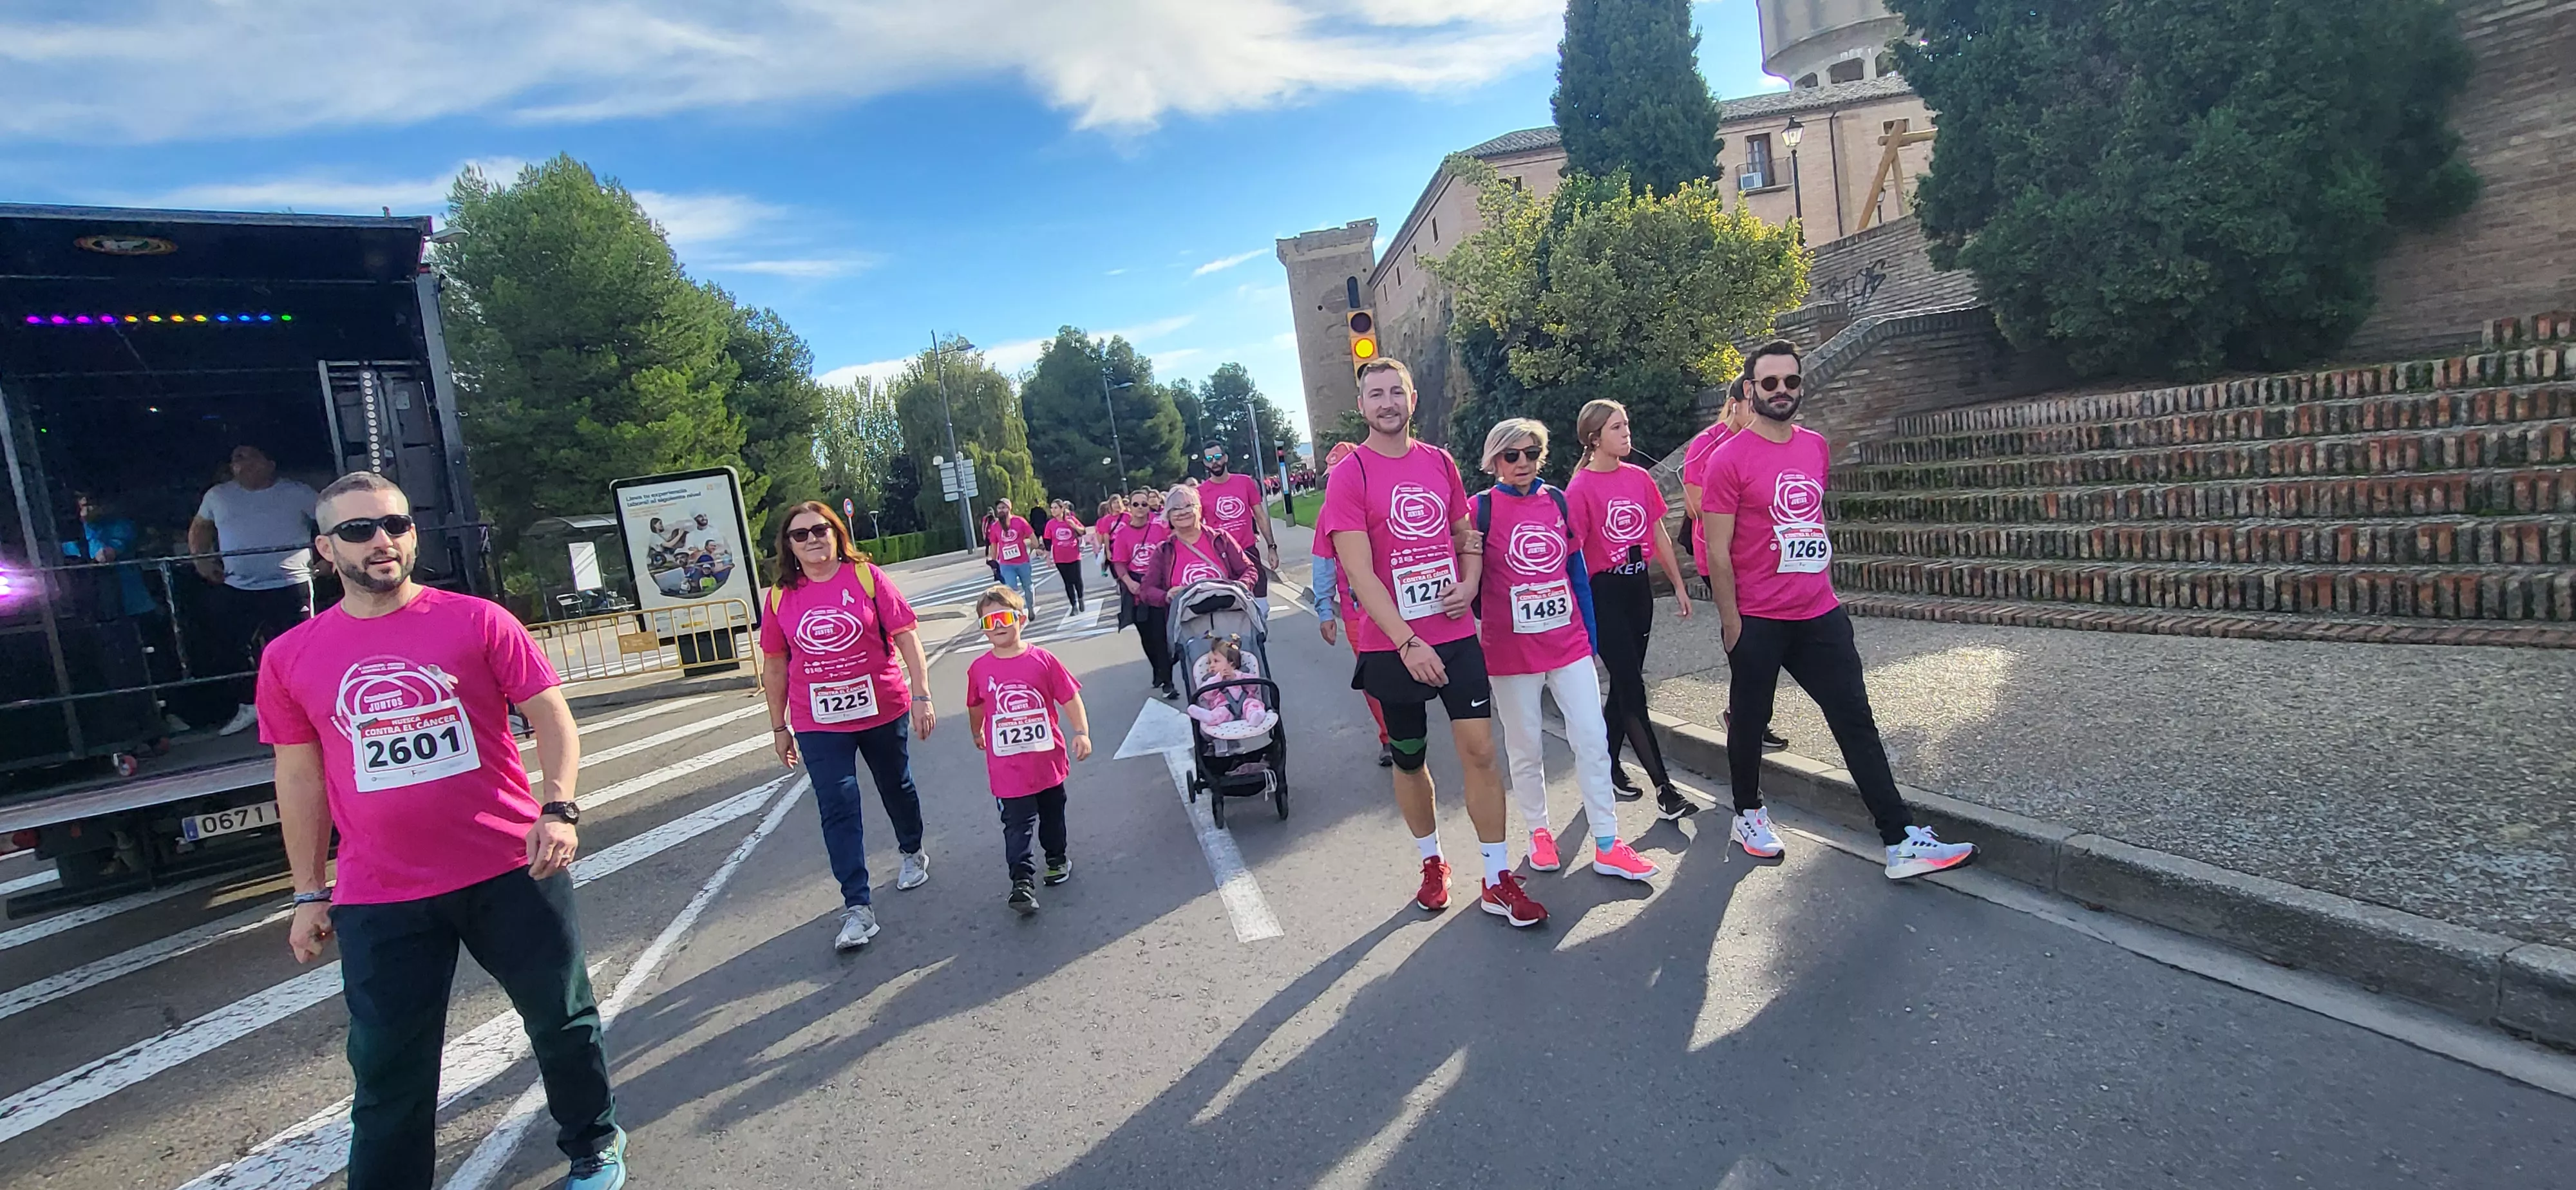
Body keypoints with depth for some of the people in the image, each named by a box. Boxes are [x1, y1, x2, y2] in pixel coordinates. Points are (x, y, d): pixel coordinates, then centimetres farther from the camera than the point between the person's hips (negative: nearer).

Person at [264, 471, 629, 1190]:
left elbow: (551, 717, -3)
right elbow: (299, 778, 9)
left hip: (511, 871, 0)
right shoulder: (289, 658, 3)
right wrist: (309, 894, 11)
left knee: (564, 1020, 13)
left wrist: (559, 808, -17)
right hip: (379, 900, 1)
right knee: (388, 1069, 8)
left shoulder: (477, 621, -3)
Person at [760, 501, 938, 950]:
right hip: (818, 724, 1)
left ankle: (912, 853, 47)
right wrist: (779, 728, 9)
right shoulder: (781, 596, -2)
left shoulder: (866, 576, -9)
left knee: (897, 788, 19)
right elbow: (775, 667, 6)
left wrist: (922, 695, -13)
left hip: (883, 710, 0)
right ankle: (857, 908, 0)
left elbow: (907, 637, -9)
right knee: (838, 809, -5)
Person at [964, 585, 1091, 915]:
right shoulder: (979, 669, -6)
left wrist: (1082, 733, -14)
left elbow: (1070, 698, -6)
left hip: (1048, 759, 1)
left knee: (1053, 814, 20)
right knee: (1017, 825, -1)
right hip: (1008, 768, -1)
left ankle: (1057, 858, 41)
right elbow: (976, 707, 13)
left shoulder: (1041, 660, -10)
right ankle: (1022, 881, 4)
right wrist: (978, 735, 27)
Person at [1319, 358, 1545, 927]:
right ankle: (1432, 862, 34)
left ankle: (1498, 881, 10)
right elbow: (1359, 572, -15)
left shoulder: (1440, 462, 6)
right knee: (1409, 759, 12)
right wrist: (1407, 643, -21)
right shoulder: (1349, 474, -9)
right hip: (1391, 646, -3)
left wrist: (1469, 583, -4)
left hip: (1456, 635, 3)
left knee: (1479, 749, -1)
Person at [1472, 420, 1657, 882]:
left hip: (1569, 644, 3)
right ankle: (1539, 832, 28)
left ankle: (1607, 845, 11)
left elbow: (1578, 570, 10)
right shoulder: (1483, 509, -6)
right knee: (1526, 749, 10)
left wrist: (1590, 631, 10)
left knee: (1593, 740, 2)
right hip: (1511, 651, -3)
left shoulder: (1558, 502, 5)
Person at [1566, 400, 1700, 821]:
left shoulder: (1639, 477, 7)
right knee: (1633, 690, -6)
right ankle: (1665, 791, -3)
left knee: (1625, 684, 14)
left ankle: (1608, 763, 30)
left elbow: (1659, 535, 14)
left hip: (1639, 587, 7)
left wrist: (1678, 585, 15)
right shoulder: (1580, 488, -11)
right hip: (1604, 592, -6)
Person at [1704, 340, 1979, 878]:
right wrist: (1731, 622, -12)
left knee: (1857, 721, 3)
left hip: (1820, 614, 5)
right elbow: (1717, 550, -12)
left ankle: (1901, 840, 6)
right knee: (1750, 721, 10)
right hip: (1757, 621, -5)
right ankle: (1748, 816, 32)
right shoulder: (1729, 458, -11)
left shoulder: (1816, 446, 8)